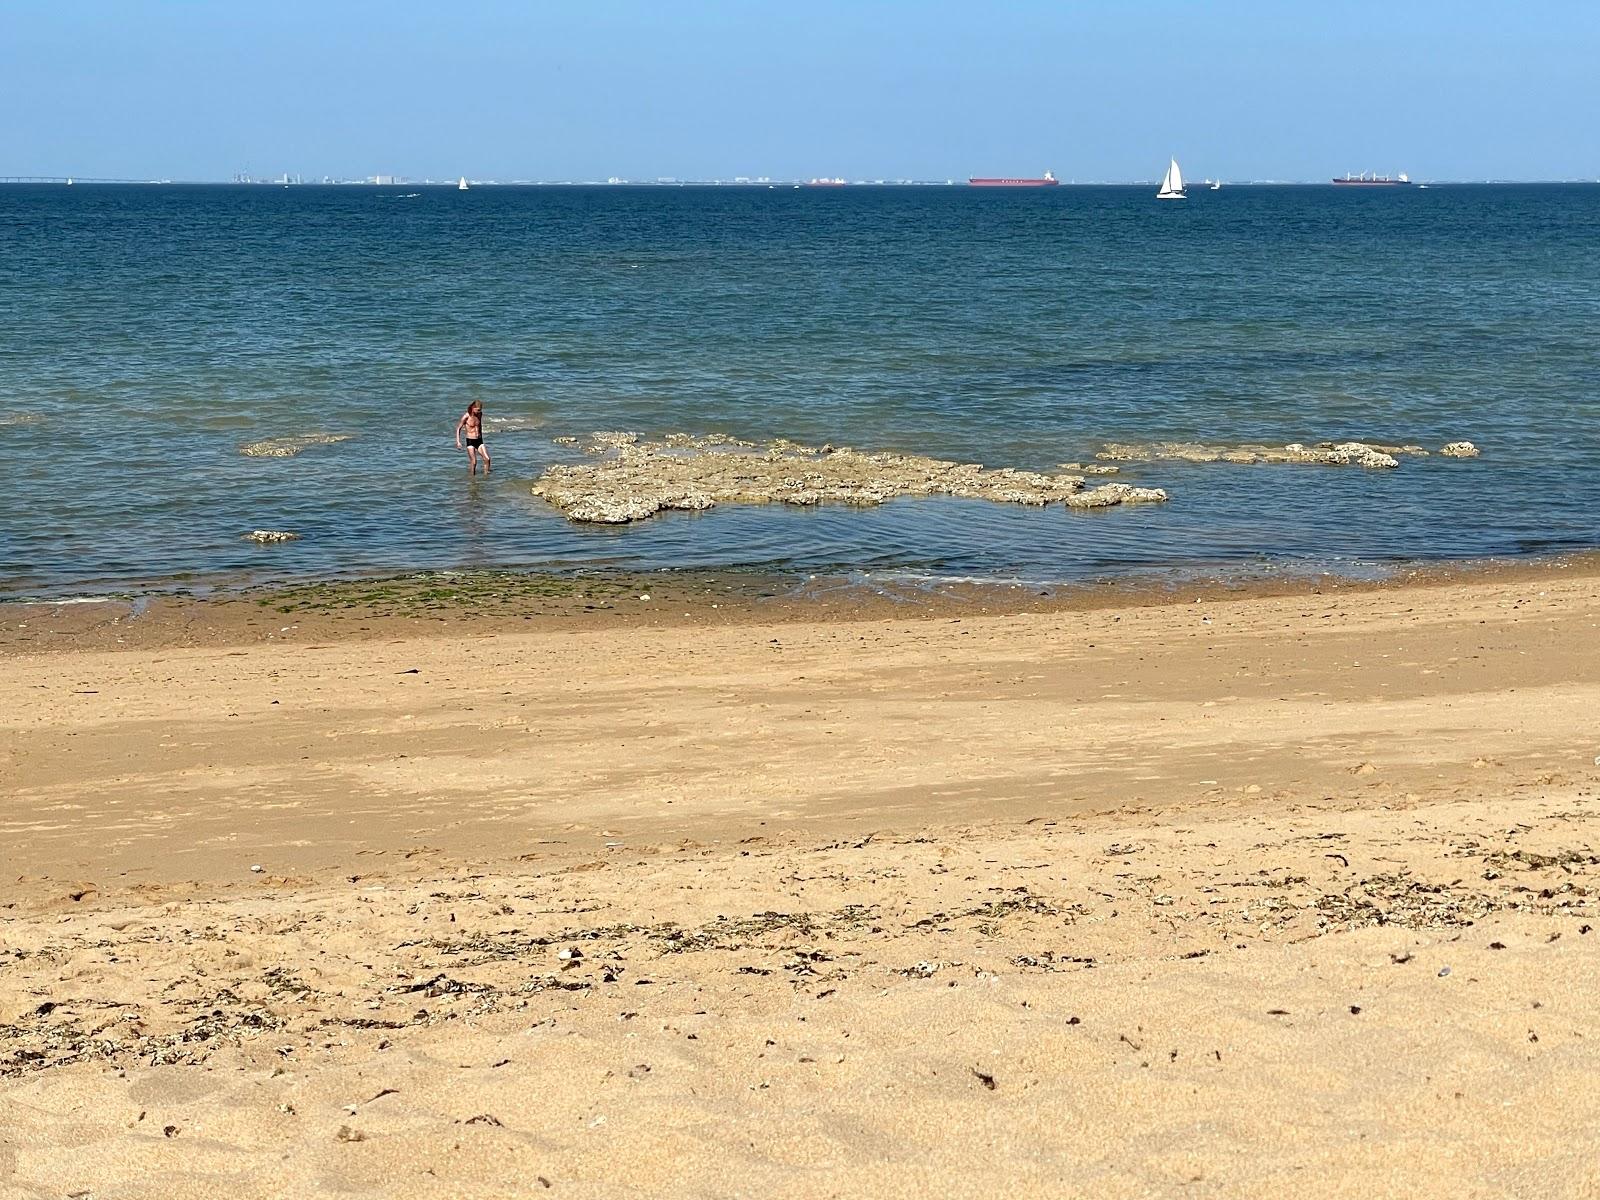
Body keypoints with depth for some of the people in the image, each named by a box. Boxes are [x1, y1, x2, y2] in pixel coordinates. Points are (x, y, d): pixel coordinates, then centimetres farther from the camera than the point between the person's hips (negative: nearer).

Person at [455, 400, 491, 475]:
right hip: (470, 441, -5)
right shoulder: (466, 416, -12)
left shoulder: (479, 414, 4)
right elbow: (458, 429, -4)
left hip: (479, 441, 5)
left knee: (487, 459, -10)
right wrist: (458, 442, -11)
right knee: (474, 462, -9)